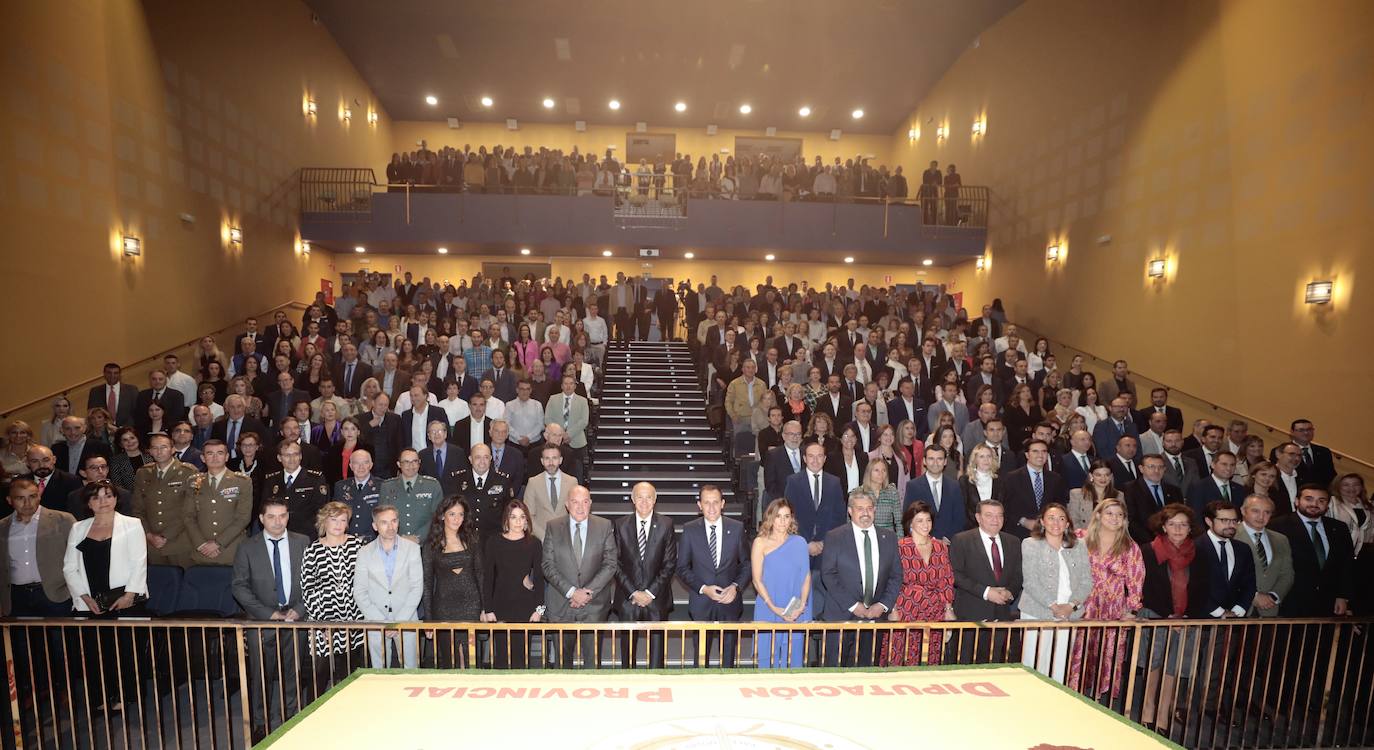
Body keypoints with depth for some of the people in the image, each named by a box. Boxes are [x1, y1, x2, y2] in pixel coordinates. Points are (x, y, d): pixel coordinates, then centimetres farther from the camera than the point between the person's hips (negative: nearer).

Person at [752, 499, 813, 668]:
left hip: (796, 614, 2)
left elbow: (806, 576, 5)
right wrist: (774, 608, -13)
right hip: (768, 612, -2)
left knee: (793, 659, 6)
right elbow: (757, 580, -5)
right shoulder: (760, 542, -1)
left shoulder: (799, 542, 6)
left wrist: (802, 606, -7)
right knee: (768, 659, 4)